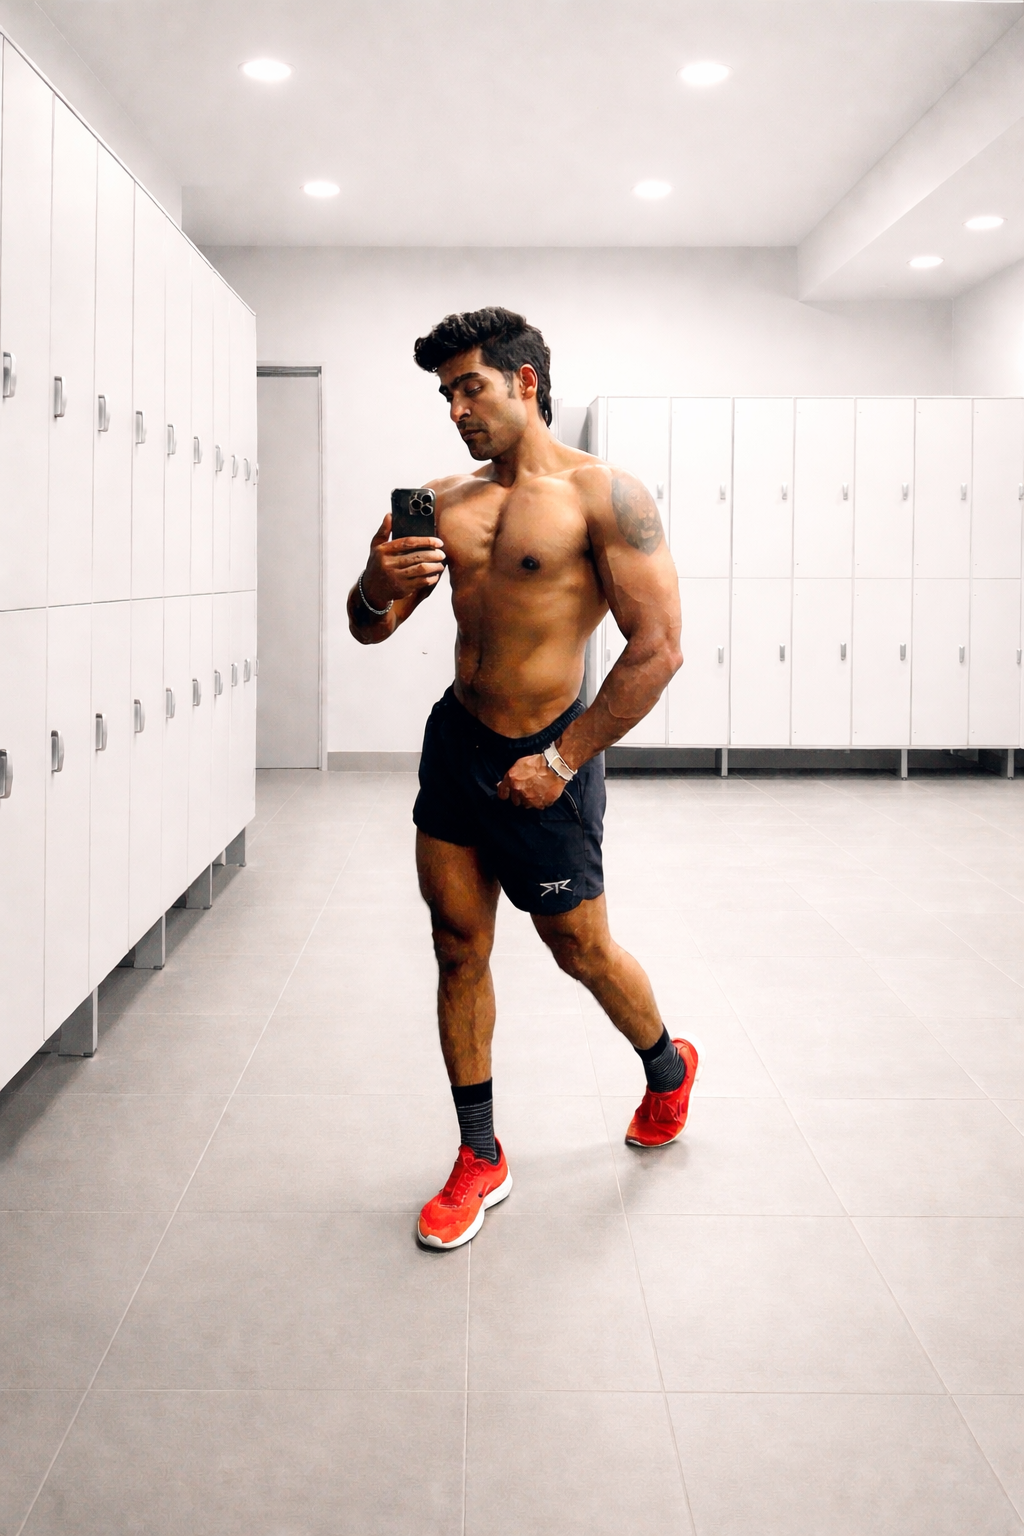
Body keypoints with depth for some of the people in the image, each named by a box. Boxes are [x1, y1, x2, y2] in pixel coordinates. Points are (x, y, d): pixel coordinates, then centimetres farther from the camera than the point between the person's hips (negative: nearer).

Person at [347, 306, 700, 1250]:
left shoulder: (604, 497, -13)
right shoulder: (444, 502, 4)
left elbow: (658, 651, -17)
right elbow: (370, 630, 7)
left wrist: (561, 763, -16)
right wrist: (379, 588, -17)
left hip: (544, 760, -5)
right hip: (454, 745, 5)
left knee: (580, 949, 10)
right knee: (458, 948, 8)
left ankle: (668, 1066, 41)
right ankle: (481, 1160, 22)